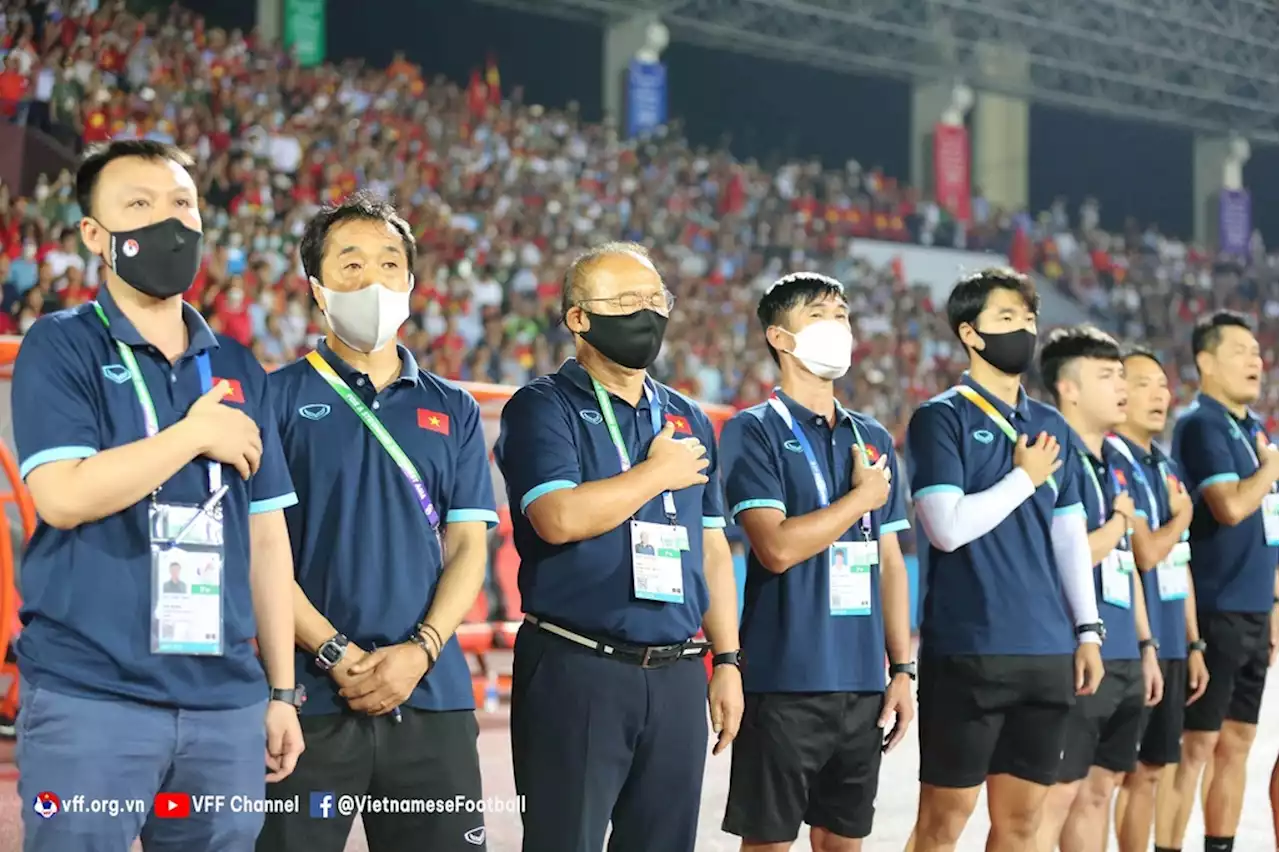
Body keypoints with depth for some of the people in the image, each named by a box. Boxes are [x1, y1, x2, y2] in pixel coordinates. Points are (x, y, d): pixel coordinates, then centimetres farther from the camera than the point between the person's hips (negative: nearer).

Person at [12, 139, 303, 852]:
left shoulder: (238, 370, 13)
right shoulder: (62, 347, -1)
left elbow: (266, 533, 14)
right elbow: (62, 495, -15)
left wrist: (282, 690, 11)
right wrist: (195, 434, -7)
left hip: (226, 702, 5)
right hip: (89, 698, -4)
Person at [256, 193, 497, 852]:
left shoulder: (452, 410, 13)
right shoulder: (278, 398, 3)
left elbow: (468, 546, 8)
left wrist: (420, 651, -8)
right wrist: (336, 655, -12)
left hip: (433, 696, 3)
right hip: (310, 697, -3)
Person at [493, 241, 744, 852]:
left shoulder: (688, 421, 16)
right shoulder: (543, 408, -3)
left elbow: (712, 549, 17)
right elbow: (560, 517, -20)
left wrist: (727, 661, 10)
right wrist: (659, 472, -8)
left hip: (677, 676, 6)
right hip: (576, 670, -5)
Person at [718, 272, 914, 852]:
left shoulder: (873, 439, 14)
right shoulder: (754, 432, -4)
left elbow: (890, 562, 15)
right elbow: (778, 547, -17)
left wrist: (902, 669, 9)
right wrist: (862, 497, -6)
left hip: (863, 683, 6)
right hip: (784, 680, -5)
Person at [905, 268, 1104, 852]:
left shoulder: (1050, 425, 14)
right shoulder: (941, 419, -4)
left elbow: (1071, 537, 16)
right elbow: (948, 527, -16)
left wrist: (1087, 629, 10)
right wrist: (1025, 478, -7)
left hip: (1048, 651, 6)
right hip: (967, 650, -6)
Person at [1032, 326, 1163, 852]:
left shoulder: (1119, 466, 15)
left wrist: (1146, 645, 18)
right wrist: (1119, 522, -6)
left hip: (1123, 659, 9)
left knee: (1100, 788, 14)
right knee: (1057, 792, -7)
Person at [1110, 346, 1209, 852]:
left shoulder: (1166, 468, 14)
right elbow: (1147, 554, -19)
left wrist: (1194, 644, 15)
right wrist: (1181, 517, 0)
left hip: (1170, 644, 8)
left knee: (1159, 768, 11)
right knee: (1138, 772, -3)